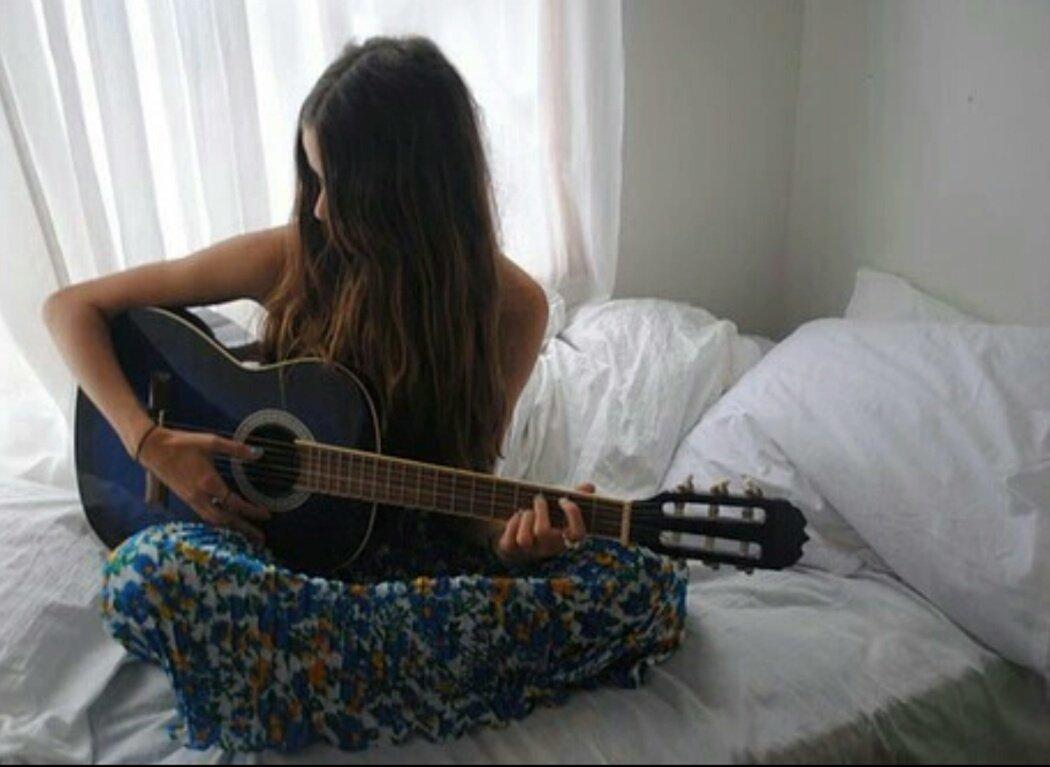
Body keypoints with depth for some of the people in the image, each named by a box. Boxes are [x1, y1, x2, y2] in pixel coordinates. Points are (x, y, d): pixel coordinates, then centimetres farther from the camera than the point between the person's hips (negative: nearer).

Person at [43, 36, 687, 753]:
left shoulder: (510, 305, -8)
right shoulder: (287, 259, -9)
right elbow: (71, 307, -2)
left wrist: (511, 531, -25)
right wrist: (151, 442, -15)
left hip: (421, 539, 1)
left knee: (652, 589, -22)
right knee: (147, 573, -33)